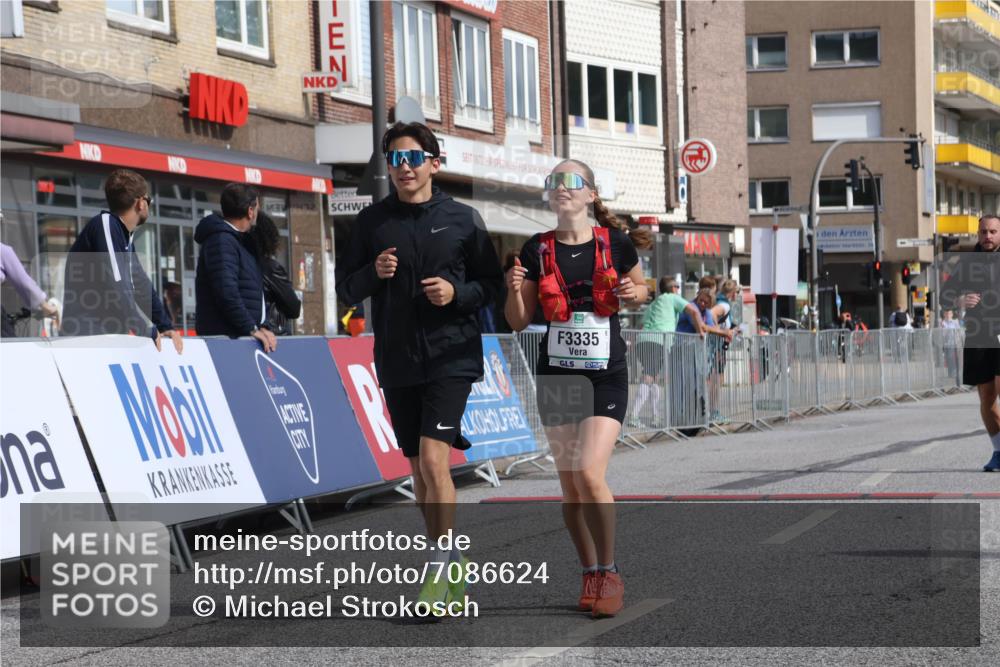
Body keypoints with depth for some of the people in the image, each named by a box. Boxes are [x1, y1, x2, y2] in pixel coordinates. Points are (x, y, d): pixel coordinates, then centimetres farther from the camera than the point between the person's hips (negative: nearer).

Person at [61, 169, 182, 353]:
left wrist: (166, 326, 10)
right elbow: (115, 285, -20)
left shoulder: (125, 236, 16)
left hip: (108, 337, 9)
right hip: (84, 336, -9)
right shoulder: (105, 225, -12)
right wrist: (149, 331, -13)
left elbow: (140, 284, 20)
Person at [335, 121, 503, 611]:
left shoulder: (462, 219, 2)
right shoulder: (372, 221, 6)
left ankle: (443, 566, -10)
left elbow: (492, 284, 6)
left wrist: (458, 293, -13)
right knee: (418, 468, 10)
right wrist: (373, 273, -11)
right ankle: (449, 565, 23)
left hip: (451, 356, -3)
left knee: (433, 458, -17)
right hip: (396, 361, 3)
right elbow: (346, 289, 9)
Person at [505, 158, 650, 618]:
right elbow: (519, 321, 4)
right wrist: (515, 290, -15)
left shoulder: (615, 243, -3)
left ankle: (609, 574, -1)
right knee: (570, 484, 5)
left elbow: (641, 287, 15)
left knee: (589, 474, -16)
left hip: (606, 377, -3)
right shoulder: (537, 250, 1)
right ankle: (590, 575, 19)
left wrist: (635, 294, -8)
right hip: (556, 377, 3)